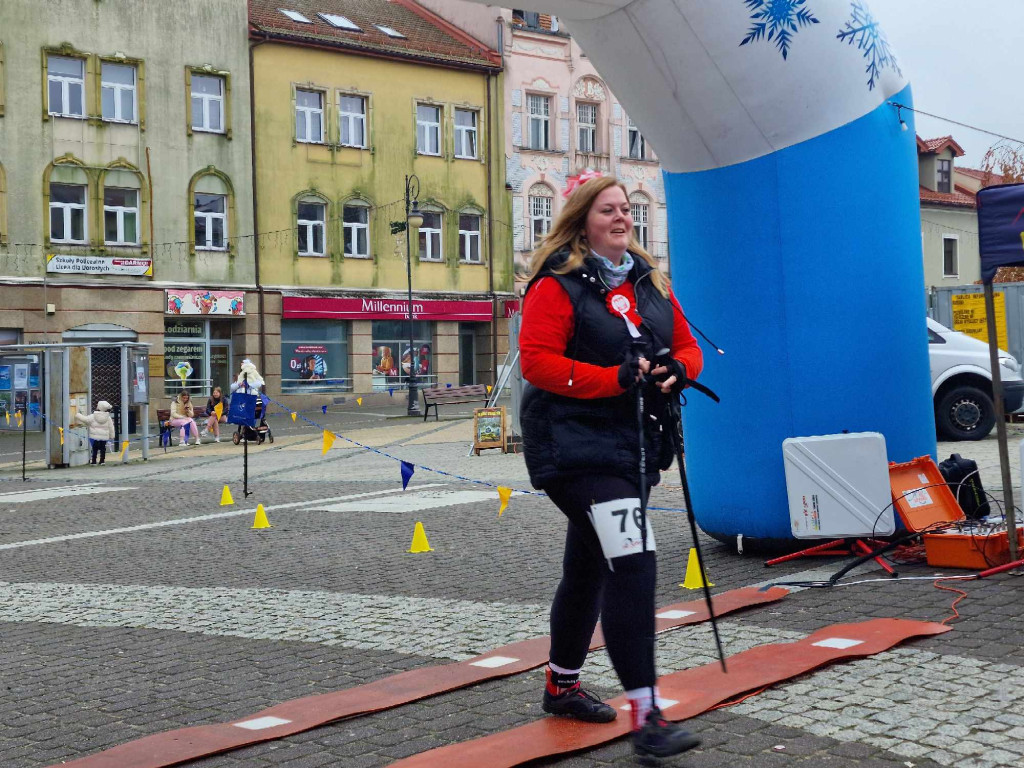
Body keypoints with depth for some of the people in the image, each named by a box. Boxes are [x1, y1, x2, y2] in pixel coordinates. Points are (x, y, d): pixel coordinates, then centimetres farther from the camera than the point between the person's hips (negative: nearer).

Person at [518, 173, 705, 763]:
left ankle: (563, 686, 37)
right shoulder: (558, 286, -8)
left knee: (590, 567, 19)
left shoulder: (651, 283, 14)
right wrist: (615, 379, -22)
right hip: (575, 444, -8)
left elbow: (687, 346, 18)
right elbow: (537, 361, -16)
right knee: (633, 563, -20)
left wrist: (676, 371, -6)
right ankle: (647, 717, -18)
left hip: (633, 444, 8)